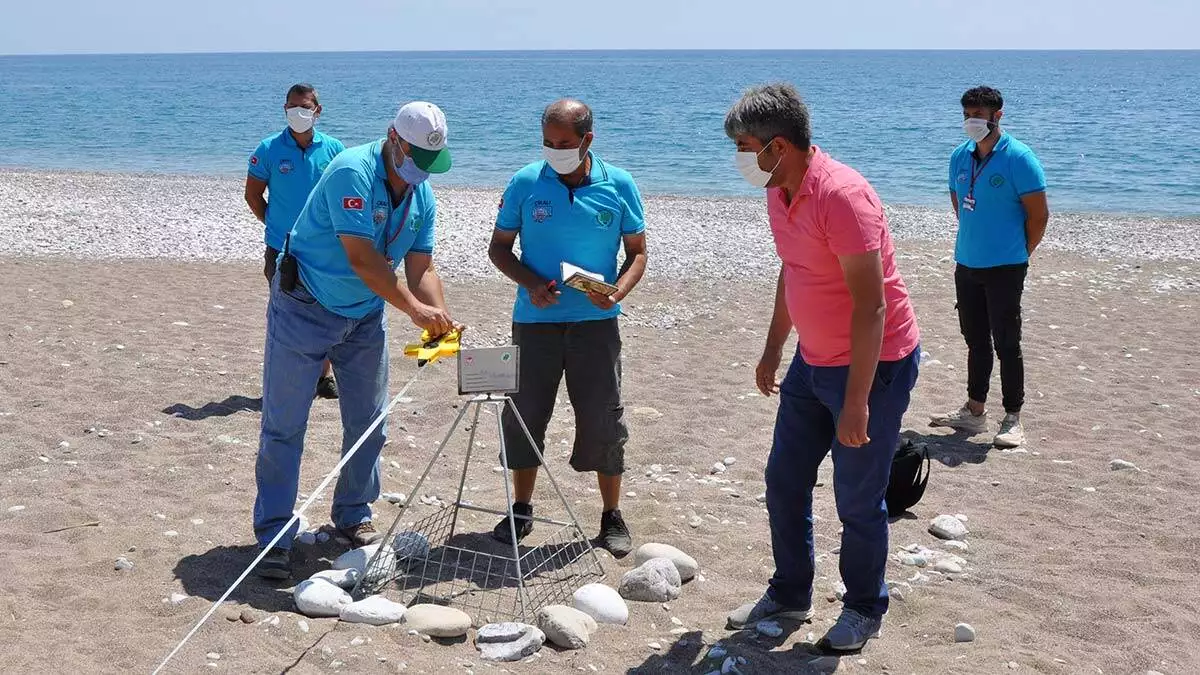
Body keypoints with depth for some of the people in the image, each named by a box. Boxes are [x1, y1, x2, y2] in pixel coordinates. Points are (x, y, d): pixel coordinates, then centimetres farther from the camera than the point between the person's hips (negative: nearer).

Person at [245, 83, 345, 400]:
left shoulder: (333, 149, 0)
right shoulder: (270, 150, -5)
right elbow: (253, 194, 4)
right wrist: (273, 223, 1)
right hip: (281, 250, -2)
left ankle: (325, 375, 22)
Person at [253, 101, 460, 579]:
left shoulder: (423, 197, 1)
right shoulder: (352, 171, -23)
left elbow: (421, 269, -1)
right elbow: (361, 257, -29)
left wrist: (440, 319, -20)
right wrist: (415, 309, -31)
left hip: (366, 315, 7)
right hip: (305, 310, -7)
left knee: (368, 423, 11)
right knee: (284, 425, -4)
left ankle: (353, 516, 28)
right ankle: (273, 537, 1)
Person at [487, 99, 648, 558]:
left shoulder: (618, 186, -1)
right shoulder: (525, 183, -1)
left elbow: (637, 251, 6)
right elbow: (499, 248, 6)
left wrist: (619, 290, -14)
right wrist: (530, 283, -12)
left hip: (596, 320, -1)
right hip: (535, 318, 1)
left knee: (603, 418, 2)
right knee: (525, 413, 7)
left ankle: (612, 516, 17)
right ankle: (521, 510, 24)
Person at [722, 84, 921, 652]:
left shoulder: (841, 196, -26)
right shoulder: (779, 192, 2)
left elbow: (871, 306, -27)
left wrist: (856, 404, -27)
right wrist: (773, 349, 21)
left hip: (873, 364, -9)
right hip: (812, 362, 9)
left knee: (858, 500, 4)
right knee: (784, 483, 15)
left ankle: (863, 610, 25)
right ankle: (789, 595, 33)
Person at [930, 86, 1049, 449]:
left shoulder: (1019, 158, -13)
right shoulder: (960, 157, 6)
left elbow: (1039, 215, -10)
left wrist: (1017, 254, -1)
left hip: (1004, 269, -6)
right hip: (966, 265, 6)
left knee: (1006, 344, -1)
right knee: (976, 340, 15)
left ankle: (1012, 419, 8)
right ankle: (974, 411, 26)